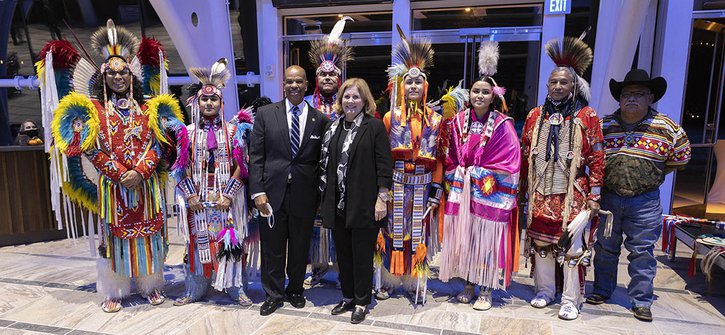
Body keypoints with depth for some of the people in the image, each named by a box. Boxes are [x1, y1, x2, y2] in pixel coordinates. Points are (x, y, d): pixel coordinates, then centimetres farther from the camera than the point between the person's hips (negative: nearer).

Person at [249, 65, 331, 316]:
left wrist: (319, 195, 1)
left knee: (300, 248, 15)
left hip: (304, 195, 1)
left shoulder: (319, 119, 2)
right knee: (272, 248, 11)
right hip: (273, 193, 0)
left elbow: (321, 161, 5)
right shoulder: (265, 114, 1)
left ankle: (295, 290, 37)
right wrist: (258, 191, -9)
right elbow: (256, 156, -1)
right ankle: (274, 294, 31)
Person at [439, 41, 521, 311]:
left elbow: (510, 161, -8)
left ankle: (486, 290, 18)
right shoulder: (460, 120, 6)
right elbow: (452, 157, 10)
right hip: (462, 190, 4)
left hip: (491, 192, -3)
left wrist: (483, 174, -11)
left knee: (487, 238, 3)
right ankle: (468, 284, 26)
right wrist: (458, 175, -1)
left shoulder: (502, 124, -5)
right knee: (463, 237, 9)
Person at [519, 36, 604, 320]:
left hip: (572, 194, -3)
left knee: (571, 245, 1)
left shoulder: (586, 116, 0)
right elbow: (525, 155, 11)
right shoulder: (535, 115, 9)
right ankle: (544, 290, 28)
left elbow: (596, 158, -2)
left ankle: (571, 300, 16)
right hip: (540, 193, 3)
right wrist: (522, 189, 11)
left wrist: (594, 195, -6)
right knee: (540, 242, 10)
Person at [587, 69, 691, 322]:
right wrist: (610, 176, 6)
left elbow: (680, 159, 10)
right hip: (608, 197, 2)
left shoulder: (668, 128, -4)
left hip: (645, 202, -2)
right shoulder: (603, 126, 0)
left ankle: (641, 301, 19)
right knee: (605, 248, 13)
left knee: (642, 252, 6)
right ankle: (602, 290, 29)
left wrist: (651, 174, 7)